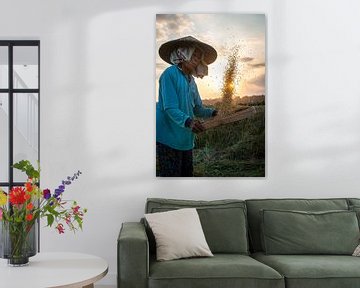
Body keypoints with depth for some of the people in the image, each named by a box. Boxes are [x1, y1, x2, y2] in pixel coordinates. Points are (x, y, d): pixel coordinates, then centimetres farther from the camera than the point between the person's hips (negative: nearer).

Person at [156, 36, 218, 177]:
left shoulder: (191, 80, 14)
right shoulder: (170, 74, -12)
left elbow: (197, 109, 15)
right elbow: (170, 108, -20)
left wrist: (213, 113, -4)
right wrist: (187, 121, -36)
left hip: (185, 140, 9)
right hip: (168, 139, -9)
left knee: (186, 174, 14)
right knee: (170, 175, -8)